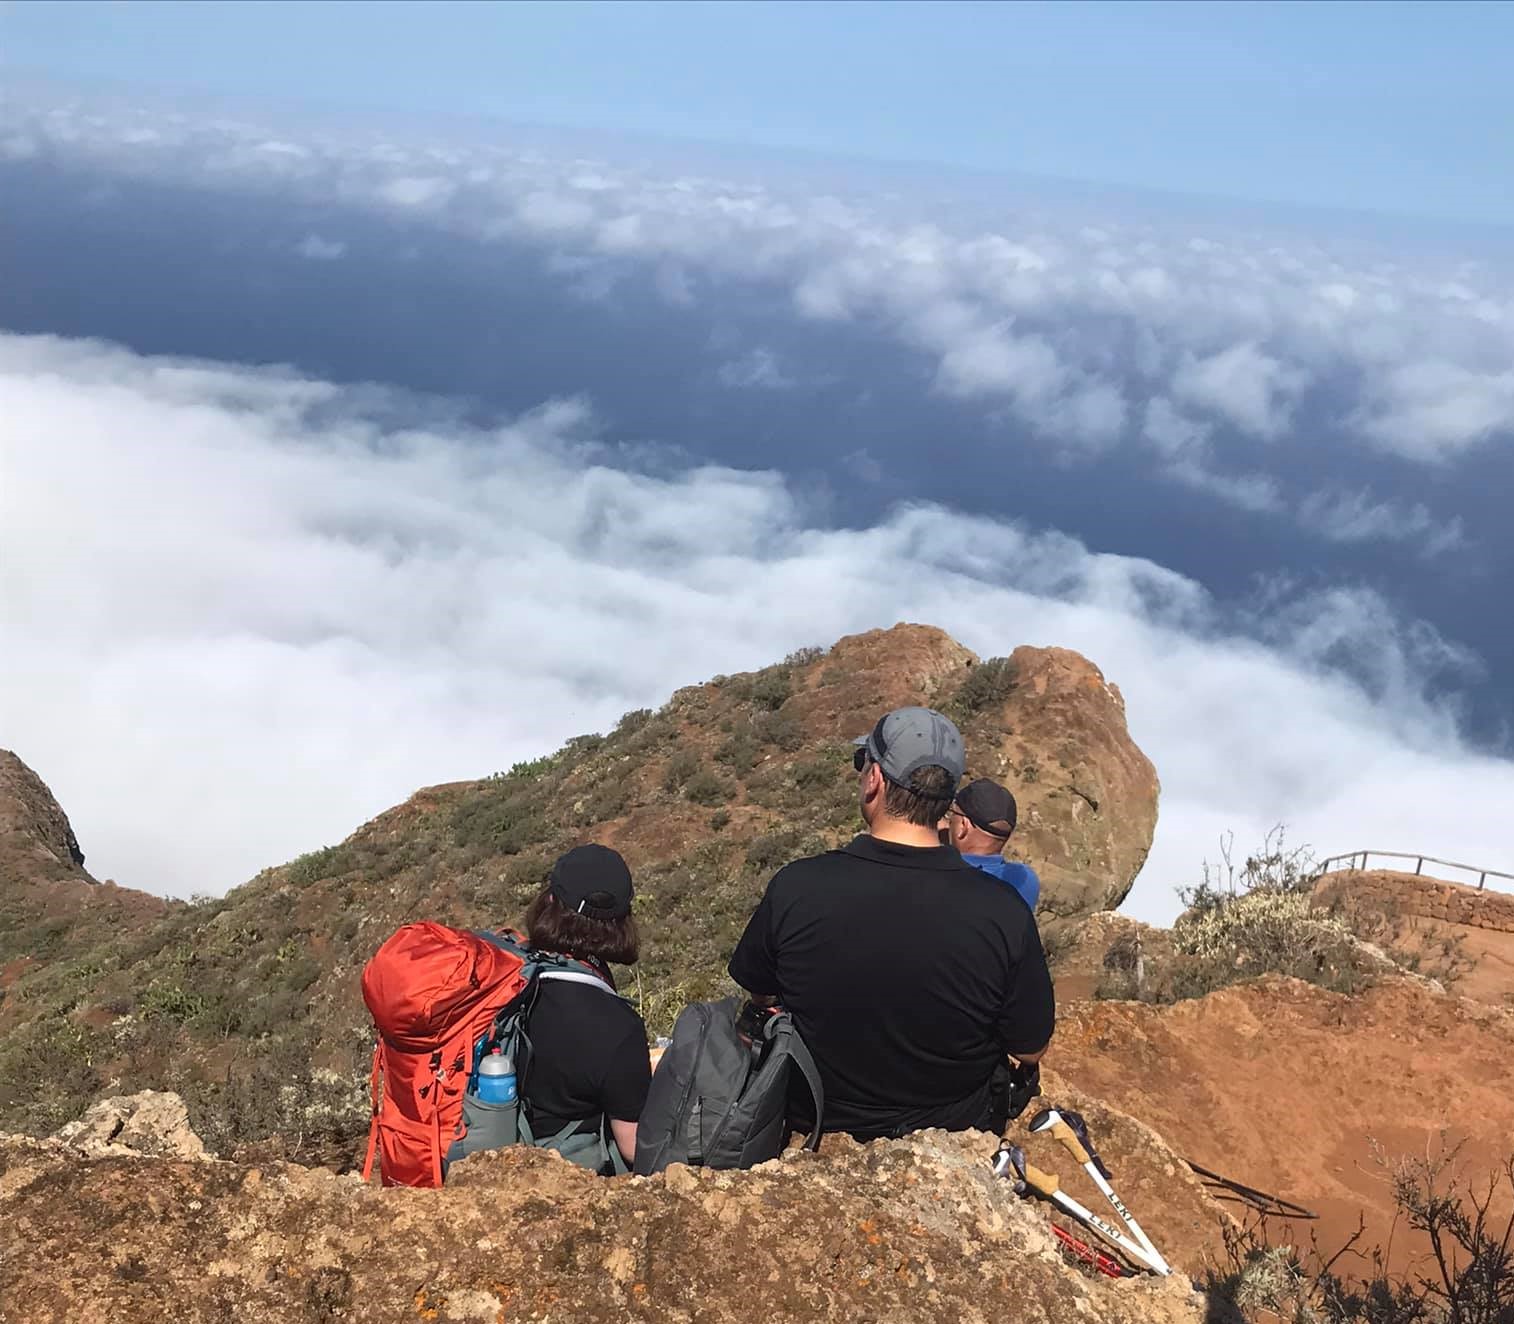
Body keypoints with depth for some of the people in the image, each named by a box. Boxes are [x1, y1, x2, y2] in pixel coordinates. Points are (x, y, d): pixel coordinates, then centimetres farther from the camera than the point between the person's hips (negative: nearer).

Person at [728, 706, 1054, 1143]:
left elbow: (759, 993, -5)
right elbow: (1030, 1051, -13)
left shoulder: (794, 888, -25)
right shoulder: (1004, 912, -26)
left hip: (816, 1123, 1)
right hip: (958, 1123, 0)